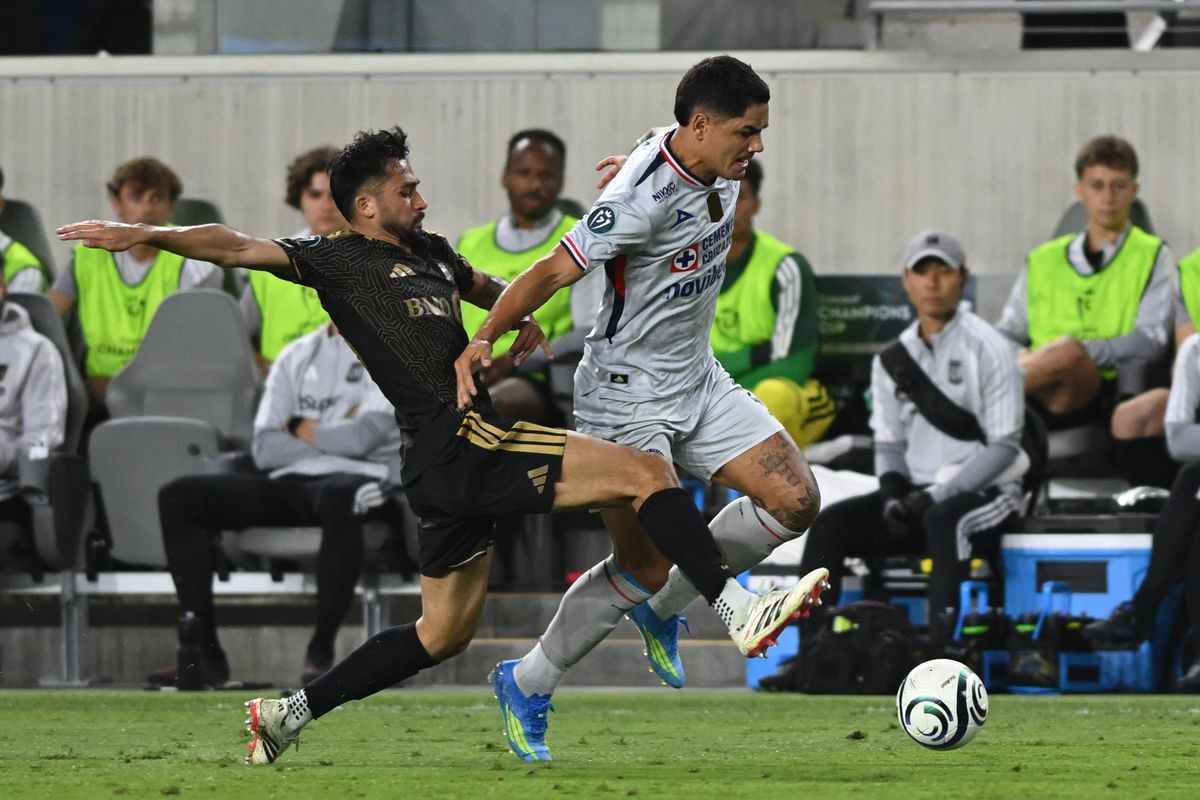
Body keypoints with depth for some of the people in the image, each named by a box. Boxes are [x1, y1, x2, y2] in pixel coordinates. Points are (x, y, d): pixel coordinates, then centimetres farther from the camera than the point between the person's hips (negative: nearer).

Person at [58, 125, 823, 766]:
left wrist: (520, 316, 18)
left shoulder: (430, 251, 21)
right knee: (647, 473, -11)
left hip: (456, 467, 9)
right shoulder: (340, 260, -3)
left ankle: (287, 714, 22)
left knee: (443, 635, 18)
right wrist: (146, 235, -26)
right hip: (459, 443, -9)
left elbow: (486, 285, 40)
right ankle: (739, 609, -14)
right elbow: (239, 247, -12)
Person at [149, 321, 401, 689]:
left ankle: (320, 652, -32)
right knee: (178, 497, -13)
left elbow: (363, 438, -11)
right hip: (289, 482, 6)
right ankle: (205, 655, -18)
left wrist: (300, 430, 5)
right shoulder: (296, 356, 20)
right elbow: (264, 448, 10)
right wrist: (332, 436, -2)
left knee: (339, 496, -44)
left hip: (356, 477, -6)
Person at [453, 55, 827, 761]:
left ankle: (662, 609, 16)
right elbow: (554, 272, -29)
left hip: (699, 382, 8)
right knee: (644, 568, -5)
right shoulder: (643, 199, -28)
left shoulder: (722, 171, -3)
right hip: (628, 398, -8)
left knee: (796, 502, -3)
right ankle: (526, 687, 16)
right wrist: (485, 339, -40)